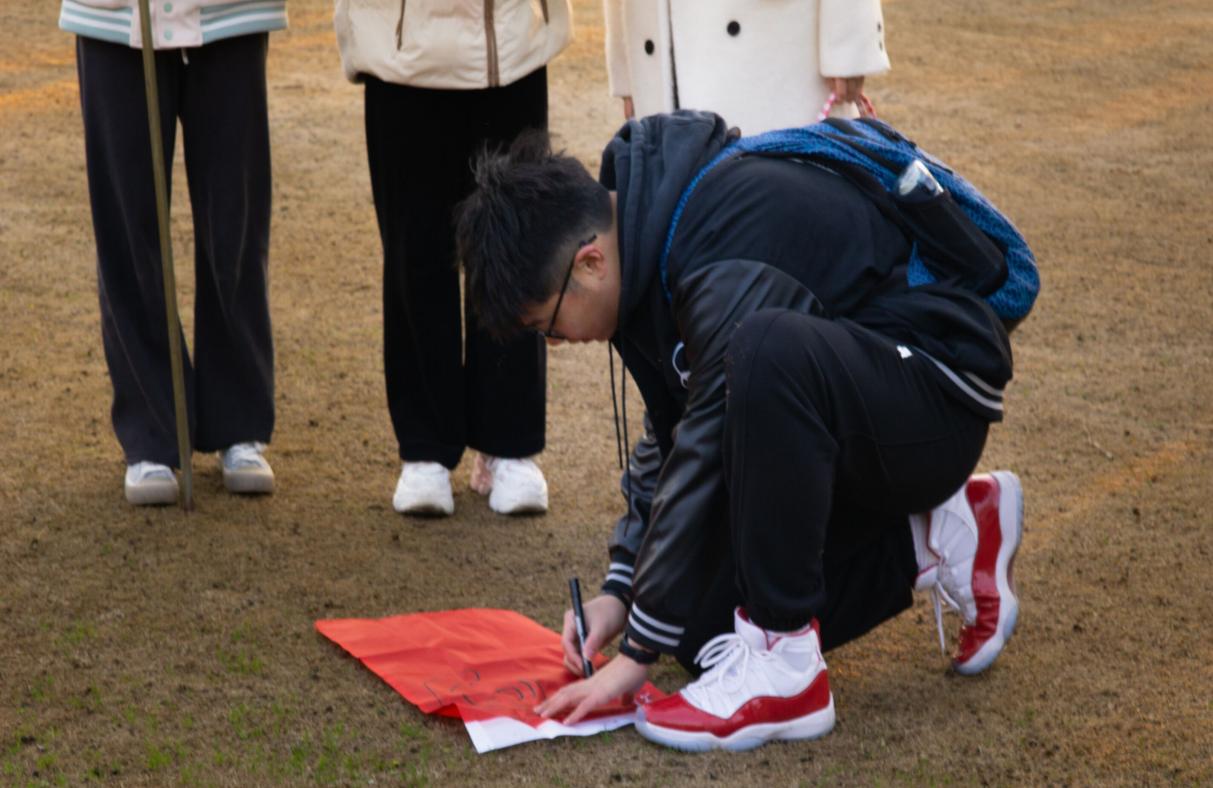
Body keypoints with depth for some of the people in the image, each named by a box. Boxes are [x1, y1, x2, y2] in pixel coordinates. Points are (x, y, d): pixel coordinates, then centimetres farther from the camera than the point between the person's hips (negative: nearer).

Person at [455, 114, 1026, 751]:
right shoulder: (647, 229, -1)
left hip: (936, 401, -9)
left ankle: (784, 667, -28)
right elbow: (674, 435, 6)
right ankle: (927, 545, 13)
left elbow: (709, 455, -29)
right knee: (696, 611, 4)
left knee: (769, 351, -40)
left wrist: (638, 653, -22)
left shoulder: (730, 265, -30)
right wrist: (623, 589, -1)